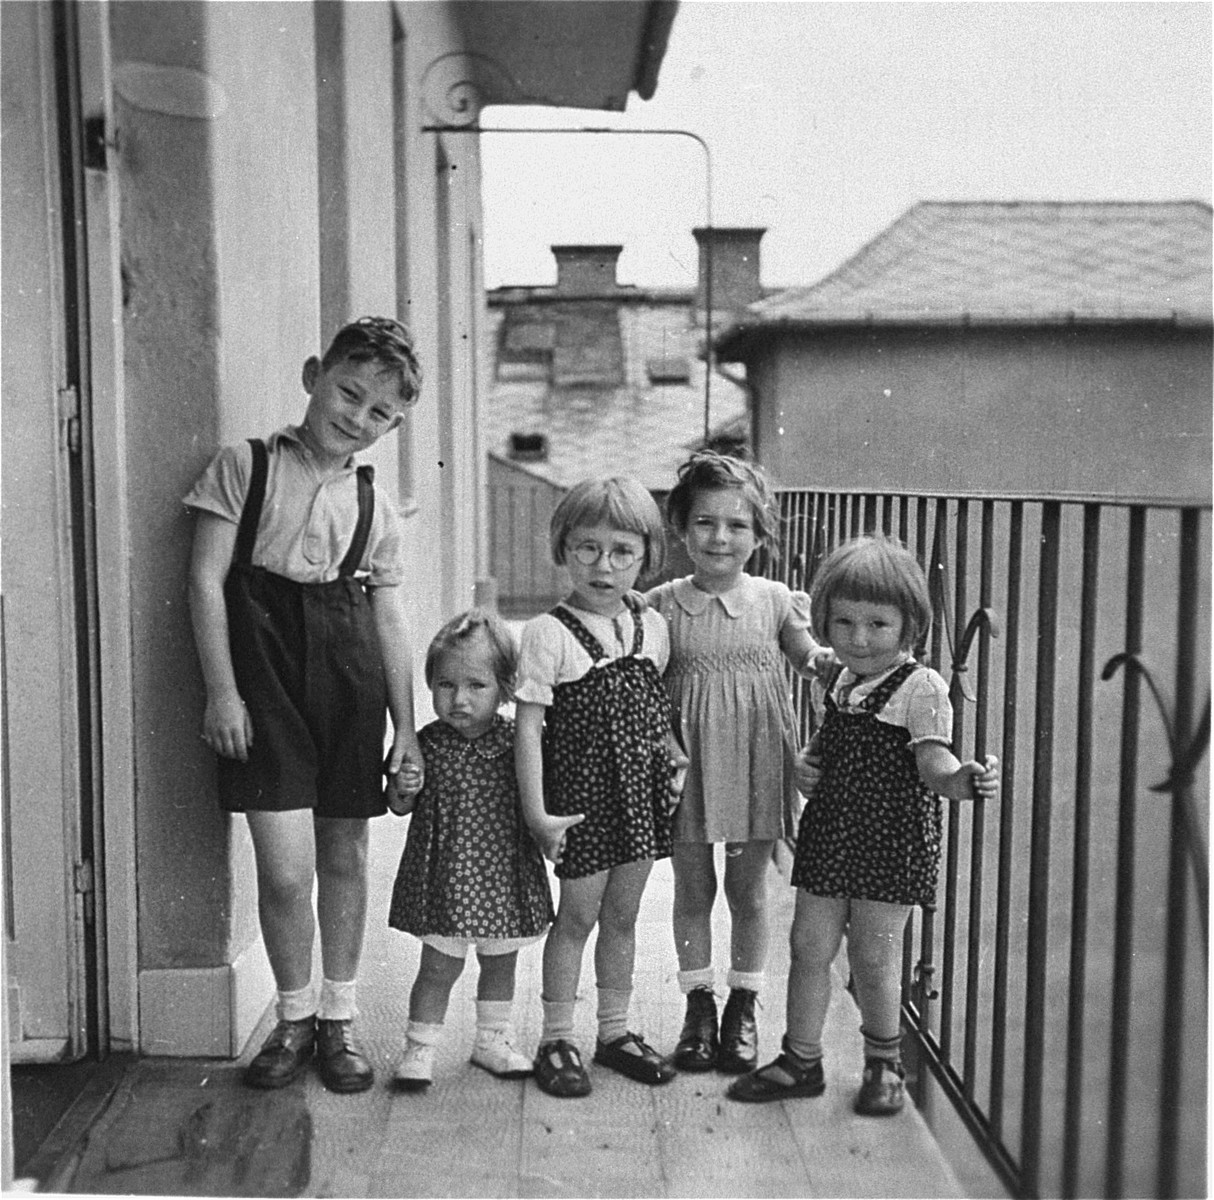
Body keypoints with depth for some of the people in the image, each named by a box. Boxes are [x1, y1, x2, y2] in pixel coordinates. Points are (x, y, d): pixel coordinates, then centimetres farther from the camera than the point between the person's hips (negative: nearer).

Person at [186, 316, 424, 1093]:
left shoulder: (375, 505, 10)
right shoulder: (246, 467, 2)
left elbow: (390, 618, 10)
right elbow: (207, 579, -2)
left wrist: (406, 724, 7)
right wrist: (221, 688, -9)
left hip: (350, 678, 3)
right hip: (265, 664, -3)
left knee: (345, 857, 11)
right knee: (286, 868, -6)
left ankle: (338, 1019, 28)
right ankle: (294, 1018, 18)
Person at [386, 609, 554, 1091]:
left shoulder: (518, 742, -7)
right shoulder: (427, 744, -8)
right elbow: (400, 808, 1)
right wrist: (402, 789, -19)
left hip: (504, 875, 2)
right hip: (445, 874, -2)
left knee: (500, 962, 17)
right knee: (439, 966, 3)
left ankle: (493, 1040, 35)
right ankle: (419, 1047, 19)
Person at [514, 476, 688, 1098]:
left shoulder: (652, 626, 3)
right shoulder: (548, 633, -13)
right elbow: (528, 725, -14)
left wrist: (674, 754, 0)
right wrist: (536, 811, -17)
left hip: (640, 789, 5)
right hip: (581, 789, -5)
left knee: (622, 913, 15)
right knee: (577, 913, 4)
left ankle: (615, 1029, 30)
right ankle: (556, 1039, 19)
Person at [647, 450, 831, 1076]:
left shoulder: (775, 600, -2)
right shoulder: (661, 605, -4)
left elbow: (811, 658, 9)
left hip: (755, 764, 0)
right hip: (689, 765, 0)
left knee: (749, 889, 11)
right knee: (693, 890, 10)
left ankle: (743, 1005, 27)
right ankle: (698, 1001, 27)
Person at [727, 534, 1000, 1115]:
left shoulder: (920, 687, -13)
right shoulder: (834, 687, 7)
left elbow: (931, 763, -20)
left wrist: (966, 780, -40)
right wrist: (805, 764, 2)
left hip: (891, 840, -6)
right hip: (828, 831, 6)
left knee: (873, 957, 4)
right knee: (808, 947, 9)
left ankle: (883, 1063, 28)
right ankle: (801, 1060, 24)